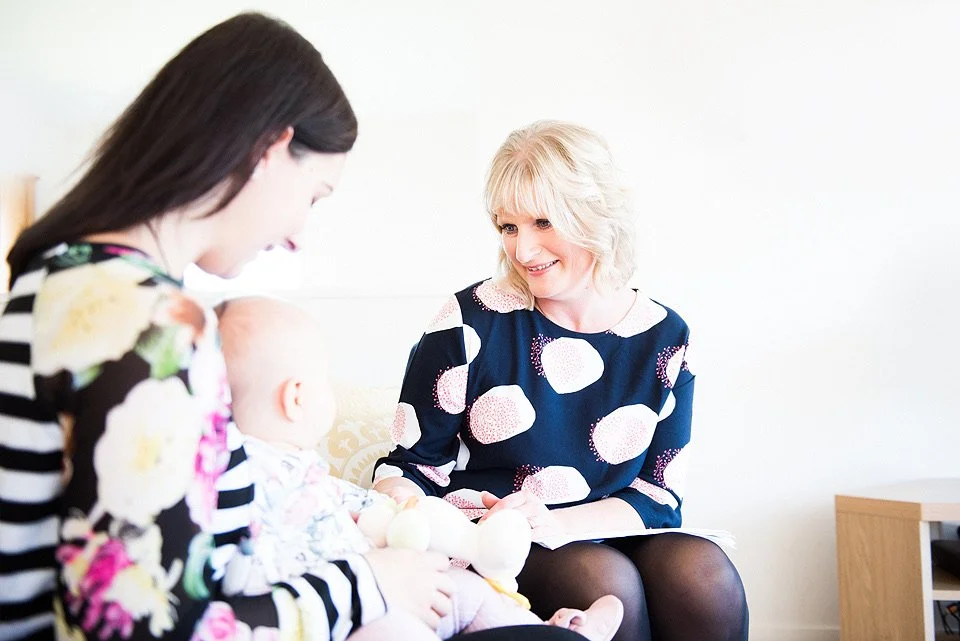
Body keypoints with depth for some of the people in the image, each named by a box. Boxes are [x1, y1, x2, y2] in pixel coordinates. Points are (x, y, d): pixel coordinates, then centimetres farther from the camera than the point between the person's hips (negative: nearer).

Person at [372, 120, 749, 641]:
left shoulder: (663, 338, 2)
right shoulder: (472, 321, -5)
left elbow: (660, 492, 0)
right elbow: (413, 464, 0)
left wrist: (558, 524, -18)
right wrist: (396, 502, -24)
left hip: (616, 536, 3)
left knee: (704, 572, -29)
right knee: (605, 579, -33)